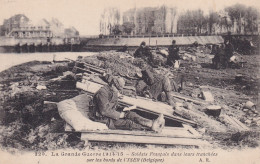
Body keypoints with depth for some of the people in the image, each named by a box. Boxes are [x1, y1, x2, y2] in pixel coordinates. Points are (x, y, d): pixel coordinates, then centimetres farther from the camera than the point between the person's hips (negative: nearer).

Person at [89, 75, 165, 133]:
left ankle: (152, 123, -30)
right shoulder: (103, 93, -21)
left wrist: (123, 109, 3)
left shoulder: (113, 92, 11)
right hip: (103, 118, -9)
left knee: (131, 114, -14)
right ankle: (151, 127, -33)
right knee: (127, 123, -24)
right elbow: (104, 111, -26)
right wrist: (119, 115, -18)